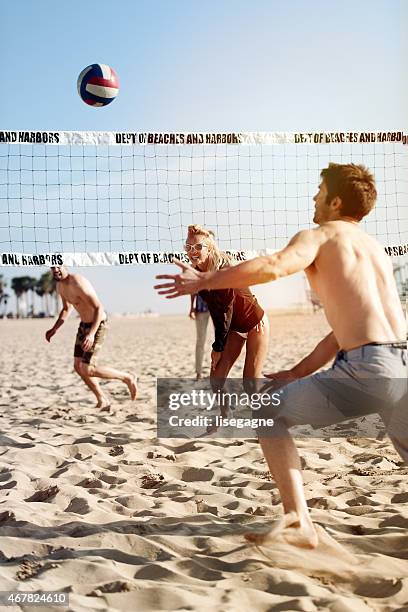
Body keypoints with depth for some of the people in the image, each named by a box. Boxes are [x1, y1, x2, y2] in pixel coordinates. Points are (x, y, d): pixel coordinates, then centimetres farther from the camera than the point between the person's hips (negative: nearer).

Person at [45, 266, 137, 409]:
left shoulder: (78, 283, -27)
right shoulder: (60, 285, 3)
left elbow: (99, 308, -29)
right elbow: (66, 309, 19)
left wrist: (91, 334, -39)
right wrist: (54, 329, 9)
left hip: (97, 325, -9)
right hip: (84, 324, 9)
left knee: (87, 370, -11)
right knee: (78, 366, 7)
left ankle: (127, 378, 6)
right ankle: (103, 401, 21)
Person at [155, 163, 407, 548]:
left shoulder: (320, 236, 5)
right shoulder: (376, 250, 27)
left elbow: (274, 266, -18)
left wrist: (204, 280, -7)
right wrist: (298, 373, 29)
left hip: (366, 367, -7)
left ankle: (299, 523, 7)